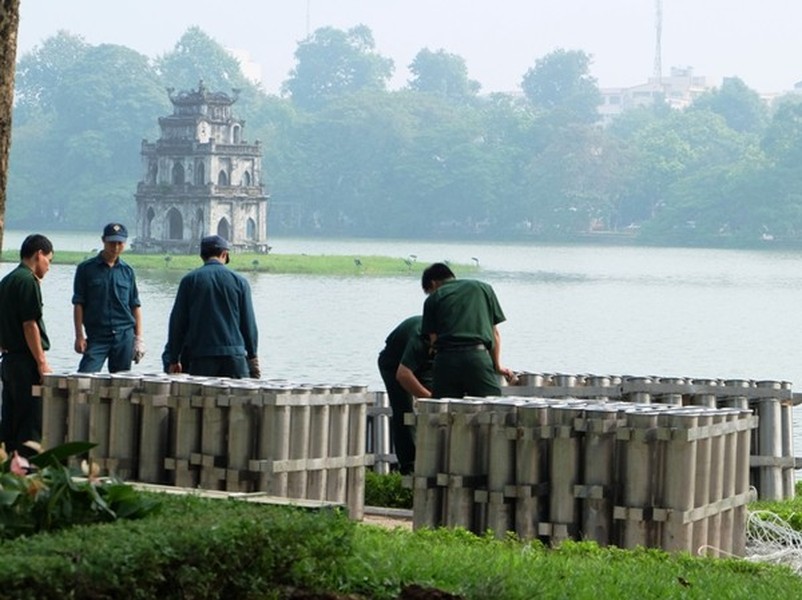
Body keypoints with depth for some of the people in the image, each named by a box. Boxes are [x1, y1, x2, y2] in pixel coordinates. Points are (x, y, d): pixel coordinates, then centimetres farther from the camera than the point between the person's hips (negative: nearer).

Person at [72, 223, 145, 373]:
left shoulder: (127, 271, 8)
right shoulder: (86, 269, 1)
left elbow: (135, 306, 11)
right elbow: (78, 304, 1)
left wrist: (139, 337, 5)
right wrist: (79, 336, -6)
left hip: (124, 334, 2)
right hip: (97, 336, -2)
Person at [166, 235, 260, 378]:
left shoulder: (189, 280, 3)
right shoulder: (239, 281, 4)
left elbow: (177, 322, 5)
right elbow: (249, 323, 7)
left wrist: (174, 359, 10)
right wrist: (252, 357, 17)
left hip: (201, 356, 0)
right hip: (234, 356, 0)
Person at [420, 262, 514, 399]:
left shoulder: (433, 298, 17)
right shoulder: (483, 288, 21)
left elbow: (434, 339, 11)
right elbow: (495, 334, 20)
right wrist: (497, 365, 28)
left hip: (445, 358, 0)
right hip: (478, 356, 0)